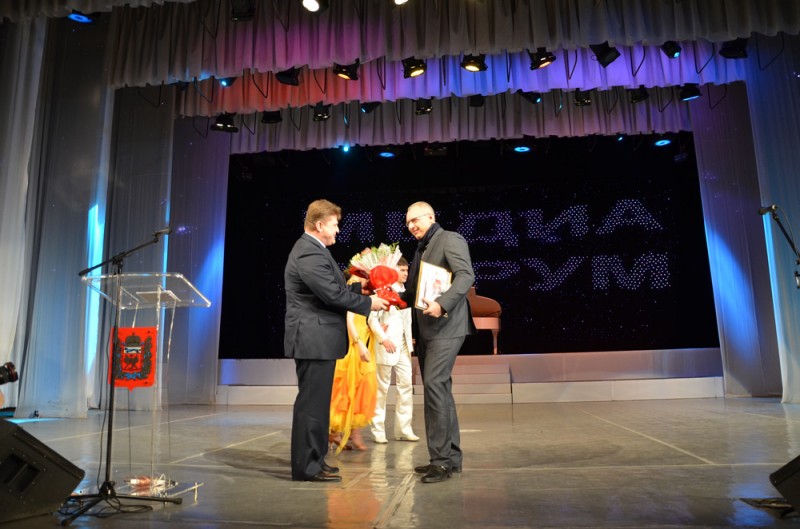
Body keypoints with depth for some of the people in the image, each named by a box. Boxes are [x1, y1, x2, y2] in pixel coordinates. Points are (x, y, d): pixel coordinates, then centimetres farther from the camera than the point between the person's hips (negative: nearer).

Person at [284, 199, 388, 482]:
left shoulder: (312, 249, 16)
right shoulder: (309, 253, -19)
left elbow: (333, 287, 19)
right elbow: (333, 294, -22)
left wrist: (359, 287, 9)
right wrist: (368, 303, -12)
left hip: (317, 339, 11)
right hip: (313, 339, -11)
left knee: (317, 402, 17)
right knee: (311, 402, -3)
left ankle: (313, 459, 28)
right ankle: (306, 466, 7)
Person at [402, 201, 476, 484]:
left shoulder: (450, 240, -3)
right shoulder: (421, 249, 21)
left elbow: (466, 275, -18)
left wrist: (442, 304, -30)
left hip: (445, 327, -9)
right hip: (425, 329, 9)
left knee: (434, 384, -16)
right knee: (440, 389, 11)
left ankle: (442, 458, -8)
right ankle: (451, 456, 20)